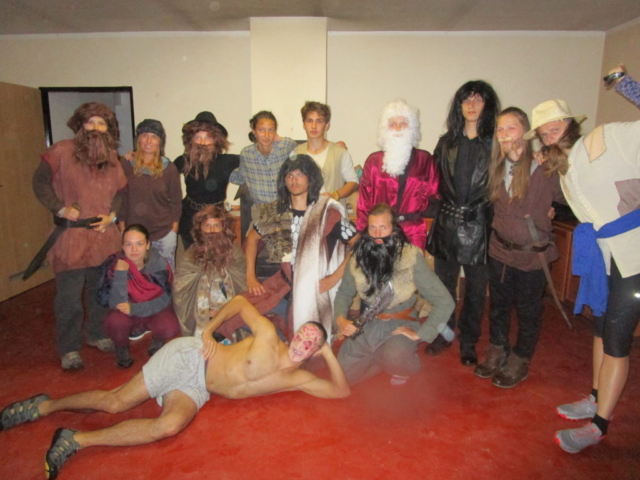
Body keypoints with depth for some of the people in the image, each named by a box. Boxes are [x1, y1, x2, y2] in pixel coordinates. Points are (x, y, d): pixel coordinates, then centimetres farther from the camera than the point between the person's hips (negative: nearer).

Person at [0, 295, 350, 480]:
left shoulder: (298, 380, 1)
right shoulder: (267, 336, -11)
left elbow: (341, 391, -2)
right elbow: (239, 300, -1)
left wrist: (329, 353, -13)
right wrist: (209, 331, -11)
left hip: (197, 391, 3)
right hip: (189, 357, -3)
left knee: (170, 425, -25)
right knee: (116, 402, -10)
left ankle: (77, 440, -9)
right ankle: (45, 405, 18)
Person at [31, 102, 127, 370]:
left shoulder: (112, 159, 10)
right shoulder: (62, 151, -4)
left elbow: (121, 193, 13)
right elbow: (40, 182, -1)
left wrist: (112, 216, -3)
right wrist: (60, 208, -13)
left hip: (105, 236, 5)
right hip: (70, 236, -4)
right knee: (69, 297, 1)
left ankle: (97, 334, 34)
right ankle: (69, 349, 16)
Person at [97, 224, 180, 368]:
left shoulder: (159, 264, -18)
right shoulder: (113, 264, -20)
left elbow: (164, 299, -13)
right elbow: (116, 303, -25)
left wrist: (135, 309, -27)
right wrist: (121, 273, -36)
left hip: (154, 311, 0)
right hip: (126, 312, 0)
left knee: (169, 328, -30)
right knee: (114, 322, -33)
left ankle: (157, 343, 9)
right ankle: (121, 349, 3)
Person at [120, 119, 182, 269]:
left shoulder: (169, 168, -2)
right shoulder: (126, 164, -3)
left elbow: (176, 201, 4)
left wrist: (173, 230, 2)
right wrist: (122, 228, 3)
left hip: (164, 234, 0)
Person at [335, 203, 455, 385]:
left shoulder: (411, 258, -21)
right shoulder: (359, 258, -9)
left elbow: (445, 302, -18)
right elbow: (344, 293, 5)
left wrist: (420, 333, -20)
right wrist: (340, 319, -12)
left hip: (401, 324, -4)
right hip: (368, 324, 4)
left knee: (393, 358, -34)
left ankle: (403, 364, 4)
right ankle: (383, 356, 23)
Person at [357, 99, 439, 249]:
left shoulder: (425, 160, 8)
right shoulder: (374, 161, 8)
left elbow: (434, 195, 10)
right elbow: (364, 202, 7)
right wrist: (362, 234, 2)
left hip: (413, 236, 0)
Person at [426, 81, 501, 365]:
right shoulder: (446, 142, 9)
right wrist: (441, 203, 3)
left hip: (478, 225, -2)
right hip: (447, 222, 3)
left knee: (475, 288, 8)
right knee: (444, 283, 12)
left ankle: (468, 342, 25)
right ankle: (443, 334, 30)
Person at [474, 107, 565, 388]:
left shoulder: (545, 168, -15)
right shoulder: (497, 168, 1)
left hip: (532, 254, -4)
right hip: (500, 250, 5)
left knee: (528, 312, 13)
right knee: (498, 306, 18)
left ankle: (519, 364, 32)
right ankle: (497, 355, 37)